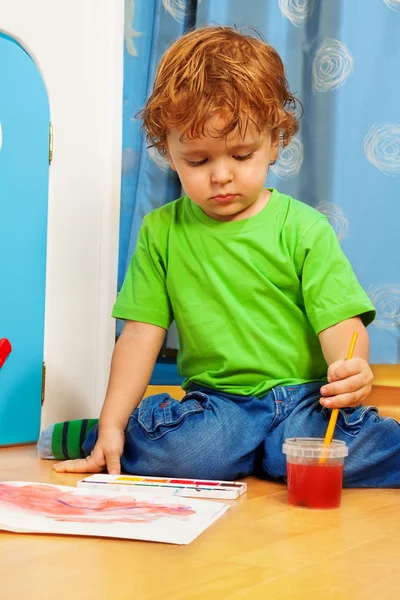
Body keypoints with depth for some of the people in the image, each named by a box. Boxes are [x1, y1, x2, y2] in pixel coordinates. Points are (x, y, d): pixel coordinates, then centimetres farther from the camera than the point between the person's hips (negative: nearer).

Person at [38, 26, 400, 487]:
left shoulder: (303, 228, 2)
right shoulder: (160, 231, 7)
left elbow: (340, 320, -4)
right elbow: (142, 332, 4)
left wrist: (351, 371, -28)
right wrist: (112, 425, -4)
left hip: (305, 399, -3)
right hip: (214, 403, 3)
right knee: (174, 449, -30)